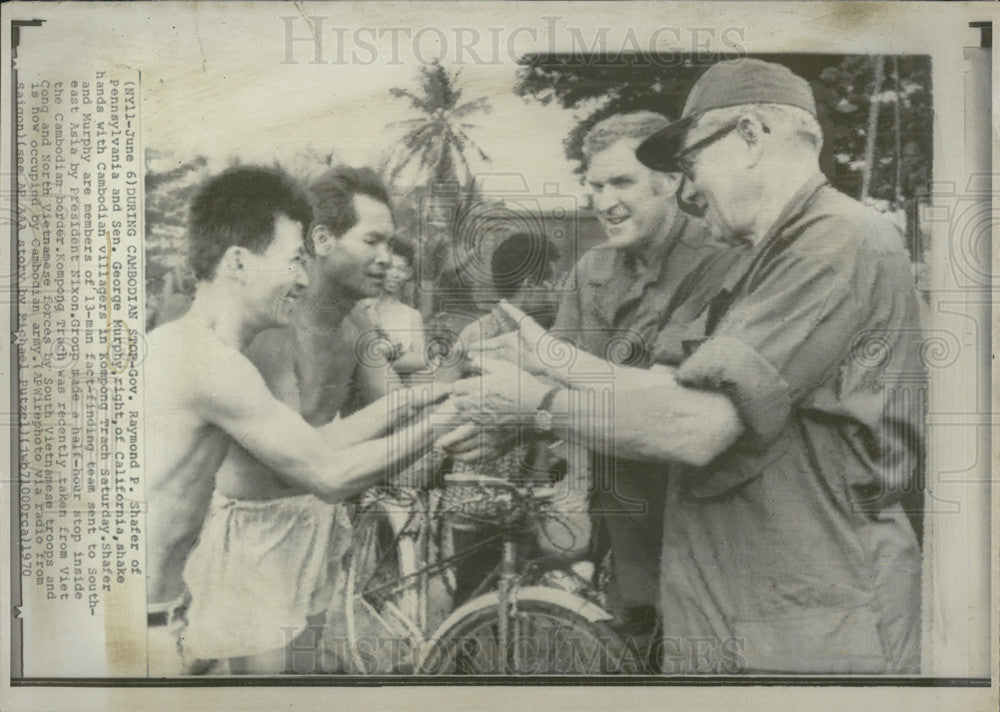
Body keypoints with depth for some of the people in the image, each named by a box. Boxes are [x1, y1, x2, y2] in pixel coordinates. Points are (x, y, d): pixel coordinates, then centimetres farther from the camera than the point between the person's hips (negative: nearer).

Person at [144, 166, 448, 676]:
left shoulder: (178, 342, 9)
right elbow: (328, 474, -18)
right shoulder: (209, 359, -21)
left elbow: (306, 453, 9)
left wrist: (412, 401, 7)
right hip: (146, 632, -9)